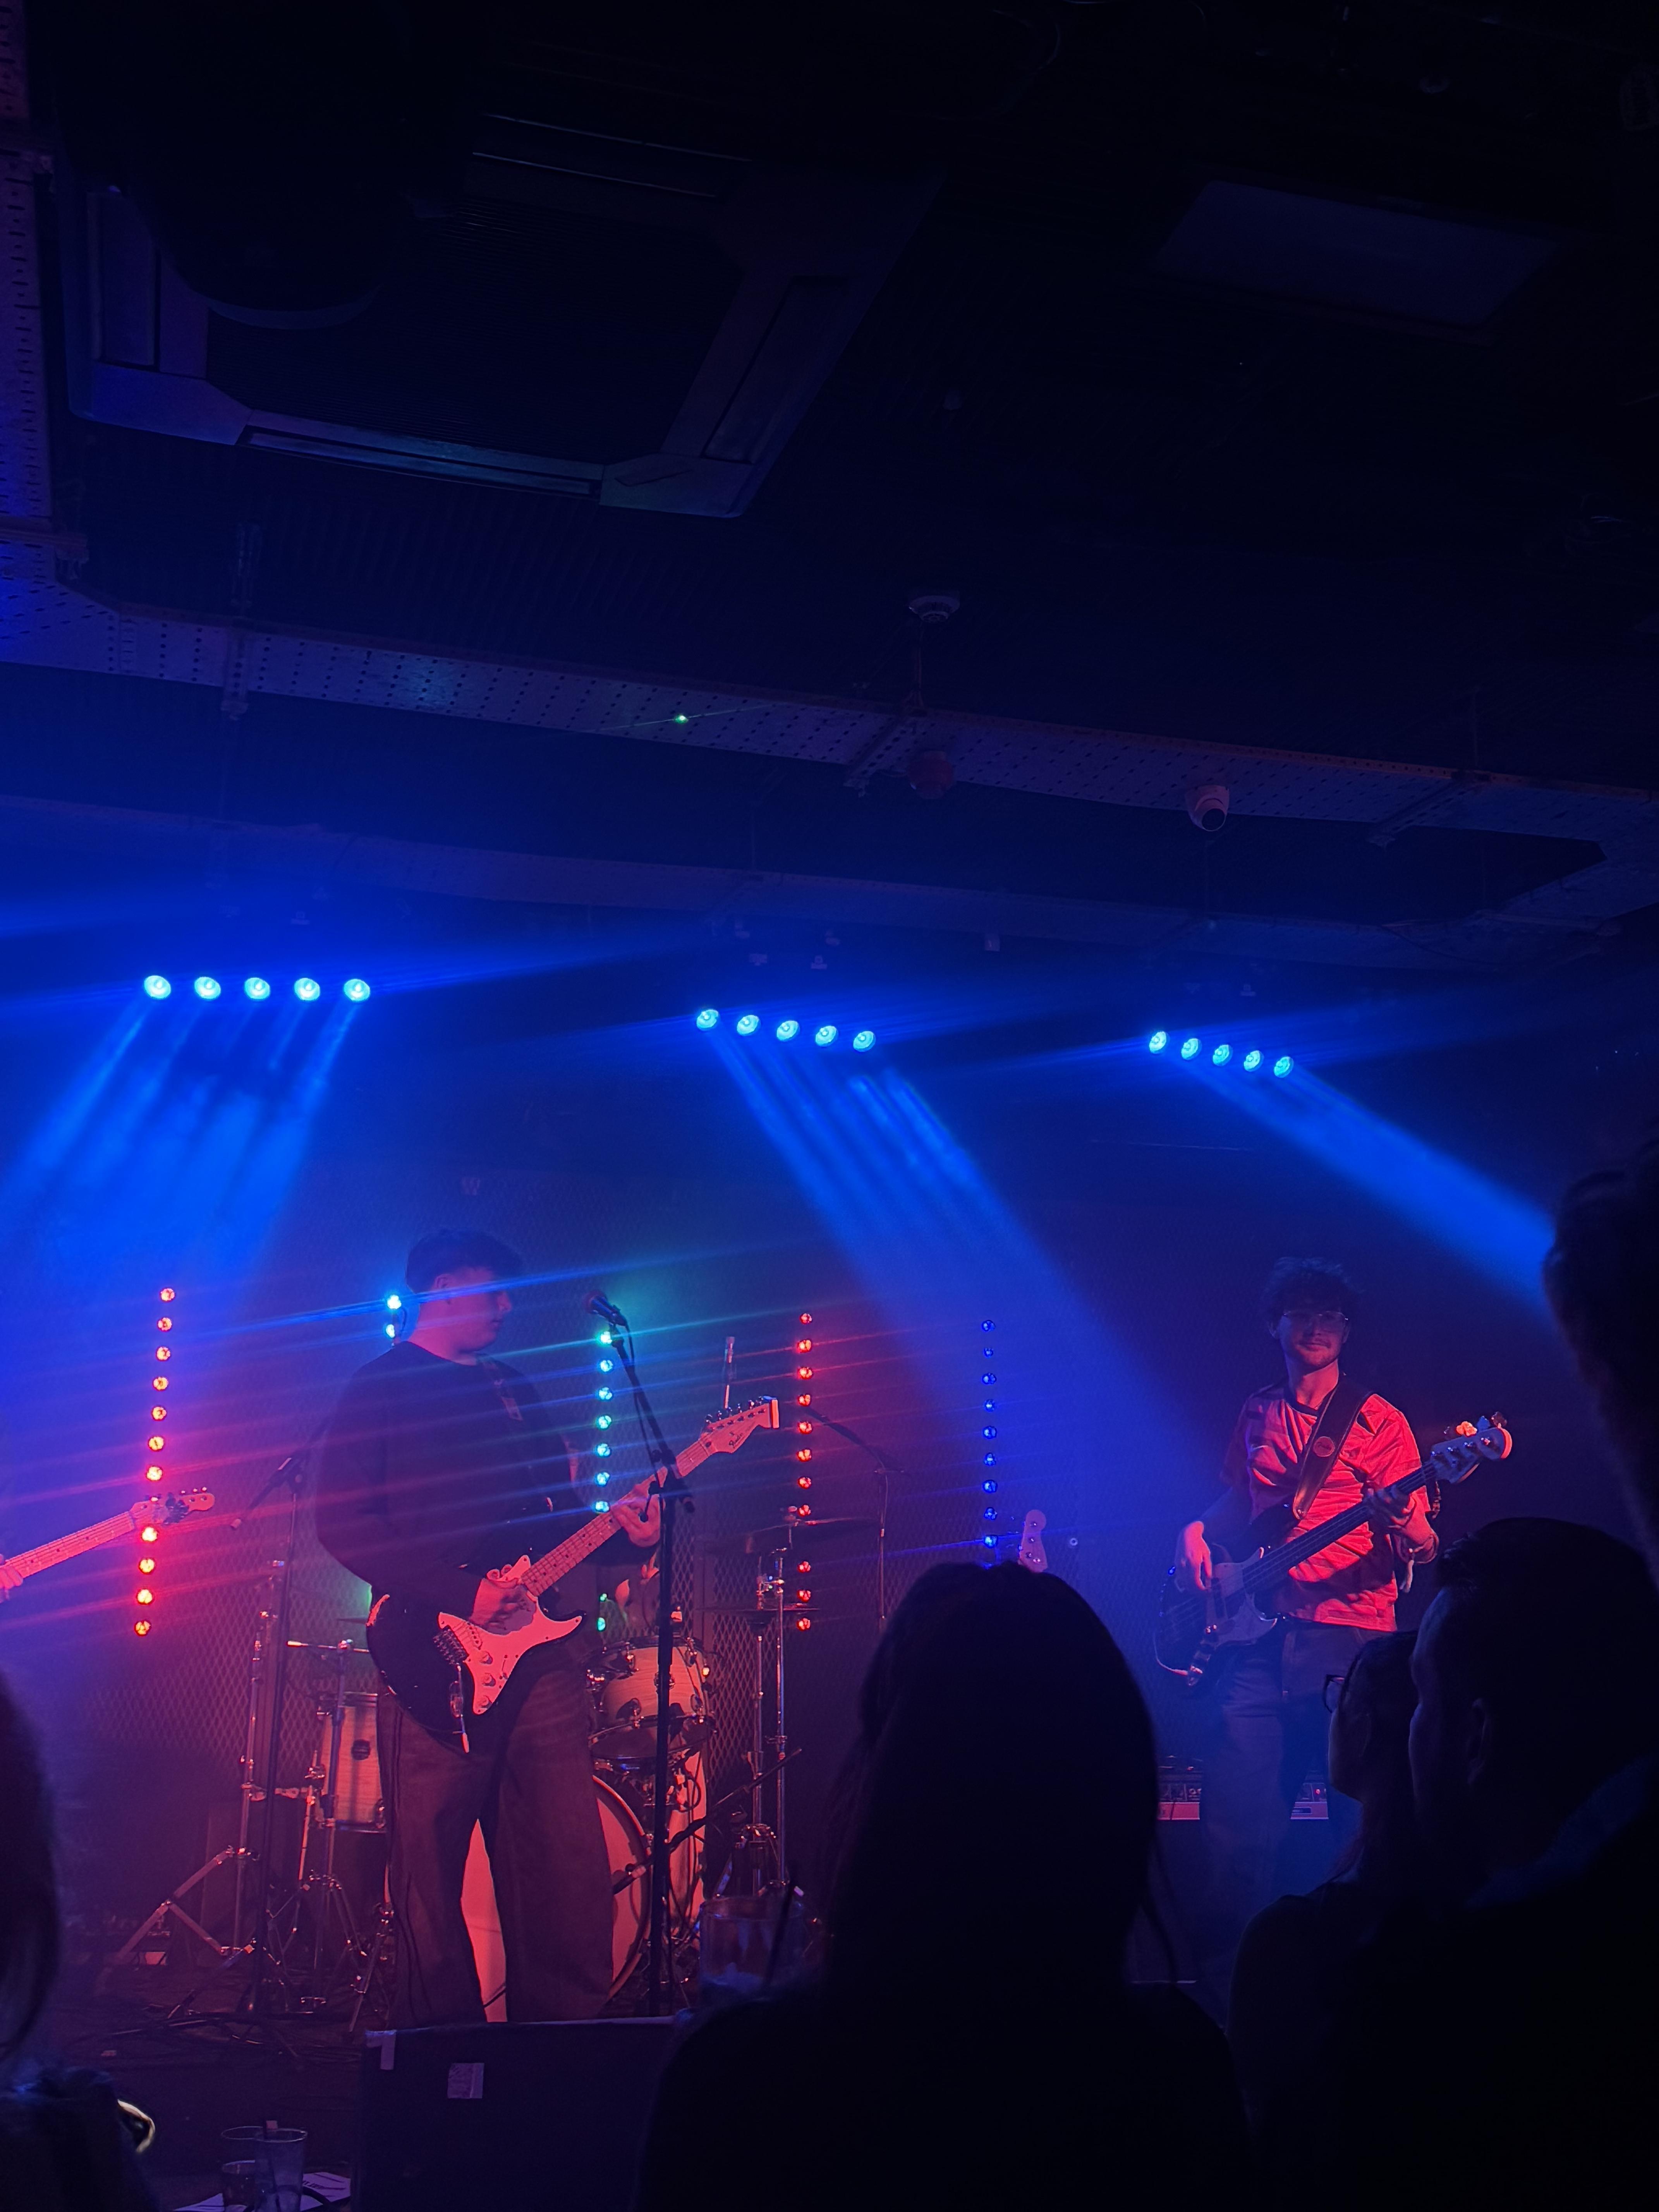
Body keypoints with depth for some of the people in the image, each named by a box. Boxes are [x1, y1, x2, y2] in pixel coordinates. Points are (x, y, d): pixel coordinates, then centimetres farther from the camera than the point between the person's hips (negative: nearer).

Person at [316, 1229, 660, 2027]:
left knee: (568, 1860, 2)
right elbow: (342, 1522, -10)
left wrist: (614, 1525, 0)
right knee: (430, 1867, 1)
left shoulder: (512, 1390, 22)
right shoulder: (379, 1389, 1)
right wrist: (461, 1594, -17)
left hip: (541, 1648, 6)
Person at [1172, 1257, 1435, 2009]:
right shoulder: (1257, 1414, 17)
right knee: (1237, 1823, -1)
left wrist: (1407, 1528, -23)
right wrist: (1196, 1534, 8)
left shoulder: (1378, 1421, 4)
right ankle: (1221, 1996, 7)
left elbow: (1421, 1550, 0)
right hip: (1258, 1637, 3)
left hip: (1350, 1638, -3)